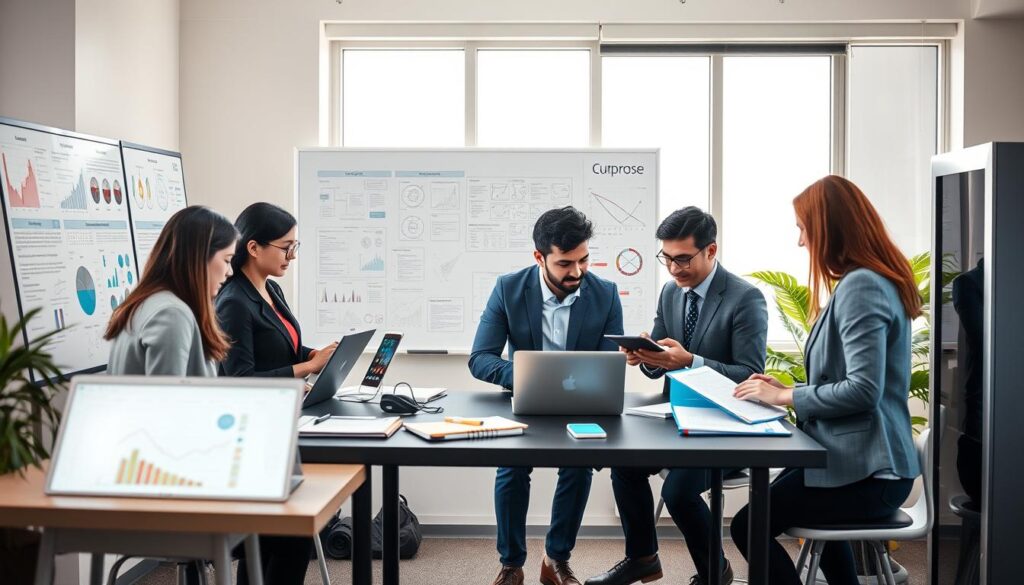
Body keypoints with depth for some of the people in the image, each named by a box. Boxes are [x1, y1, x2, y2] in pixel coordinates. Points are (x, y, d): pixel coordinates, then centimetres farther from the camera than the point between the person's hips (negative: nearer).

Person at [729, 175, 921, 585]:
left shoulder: (861, 286, -19)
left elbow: (863, 390, -27)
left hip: (866, 473, -11)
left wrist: (786, 397, -16)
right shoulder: (866, 281, 14)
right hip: (860, 459, 11)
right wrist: (787, 390, 6)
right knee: (773, 497, 33)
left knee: (748, 525, -7)